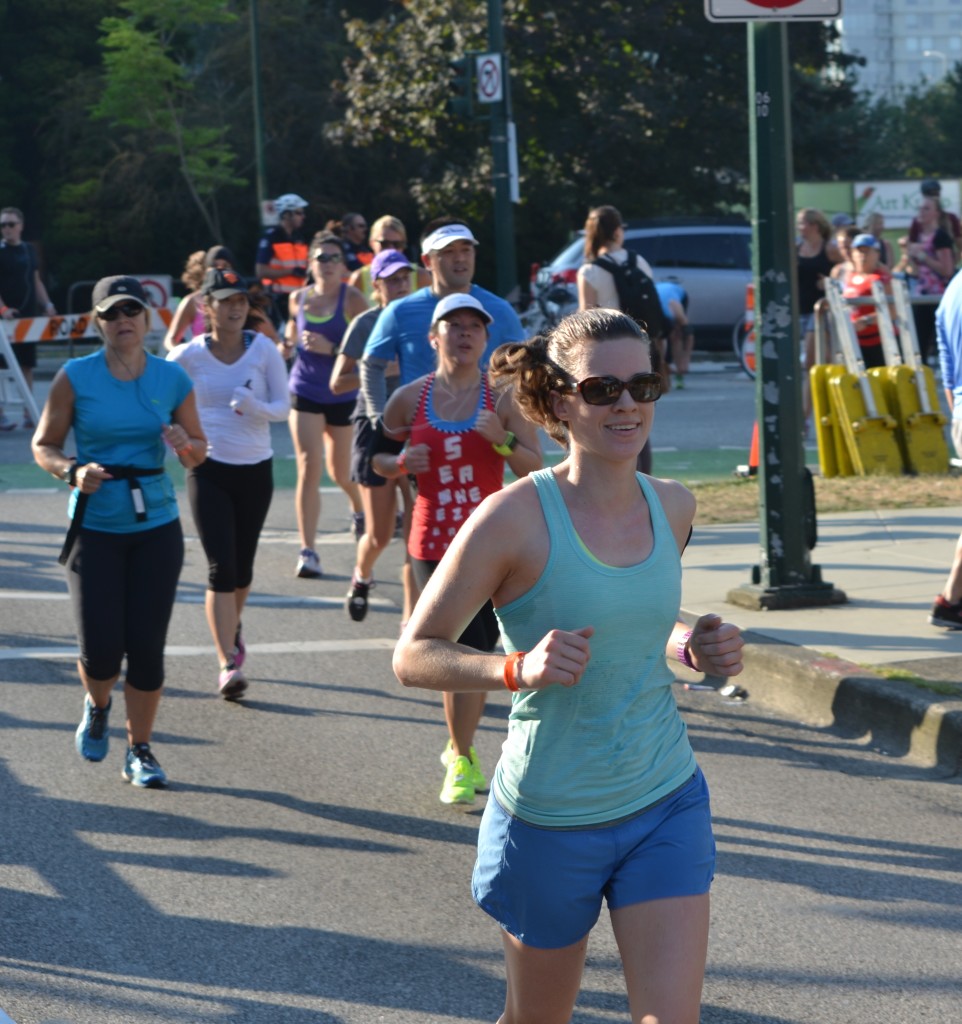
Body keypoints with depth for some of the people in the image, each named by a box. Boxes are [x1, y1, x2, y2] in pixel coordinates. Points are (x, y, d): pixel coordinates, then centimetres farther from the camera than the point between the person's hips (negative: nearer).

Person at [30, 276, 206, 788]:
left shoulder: (172, 379, 2)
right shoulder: (75, 377, -3)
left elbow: (199, 450, 11)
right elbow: (43, 445, 2)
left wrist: (186, 447, -12)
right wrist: (73, 472, -17)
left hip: (156, 525, 1)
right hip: (94, 528, -1)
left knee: (147, 647, -2)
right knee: (101, 652, -7)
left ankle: (139, 751, 16)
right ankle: (97, 707, 29)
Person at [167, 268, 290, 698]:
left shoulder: (263, 349, -4)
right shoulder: (187, 356, -6)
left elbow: (283, 407, -3)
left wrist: (254, 405, -22)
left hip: (255, 469, 2)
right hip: (209, 470, -2)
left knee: (242, 568, 12)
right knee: (221, 567, -11)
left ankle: (232, 628, 42)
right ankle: (228, 663, -12)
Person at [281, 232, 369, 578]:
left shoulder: (352, 299, -9)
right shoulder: (298, 299, 2)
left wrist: (331, 348, -25)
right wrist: (284, 348, 0)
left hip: (343, 396, -1)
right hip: (305, 393, 1)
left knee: (339, 472, 14)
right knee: (308, 467, -13)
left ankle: (359, 509, 51)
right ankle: (307, 549, -12)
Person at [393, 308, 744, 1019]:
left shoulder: (673, 506, 1)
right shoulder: (517, 517, -16)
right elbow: (413, 656, -12)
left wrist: (696, 647, -1)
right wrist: (518, 668, -29)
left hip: (667, 805, 4)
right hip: (551, 819, -4)